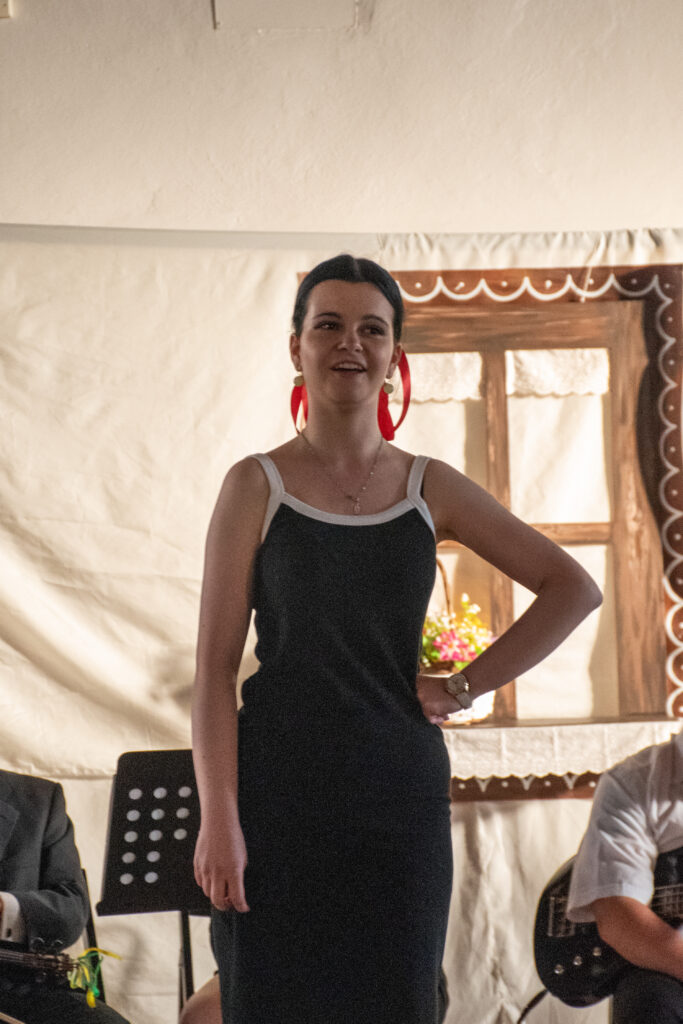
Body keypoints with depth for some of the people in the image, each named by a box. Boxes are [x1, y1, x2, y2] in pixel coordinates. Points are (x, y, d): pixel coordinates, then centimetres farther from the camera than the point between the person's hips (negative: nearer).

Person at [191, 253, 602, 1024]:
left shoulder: (430, 488, 6)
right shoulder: (256, 485, 0)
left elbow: (573, 589, 9)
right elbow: (215, 666, -4)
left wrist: (466, 686, 1)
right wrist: (218, 819, -11)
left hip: (400, 795, 2)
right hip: (279, 793, -2)